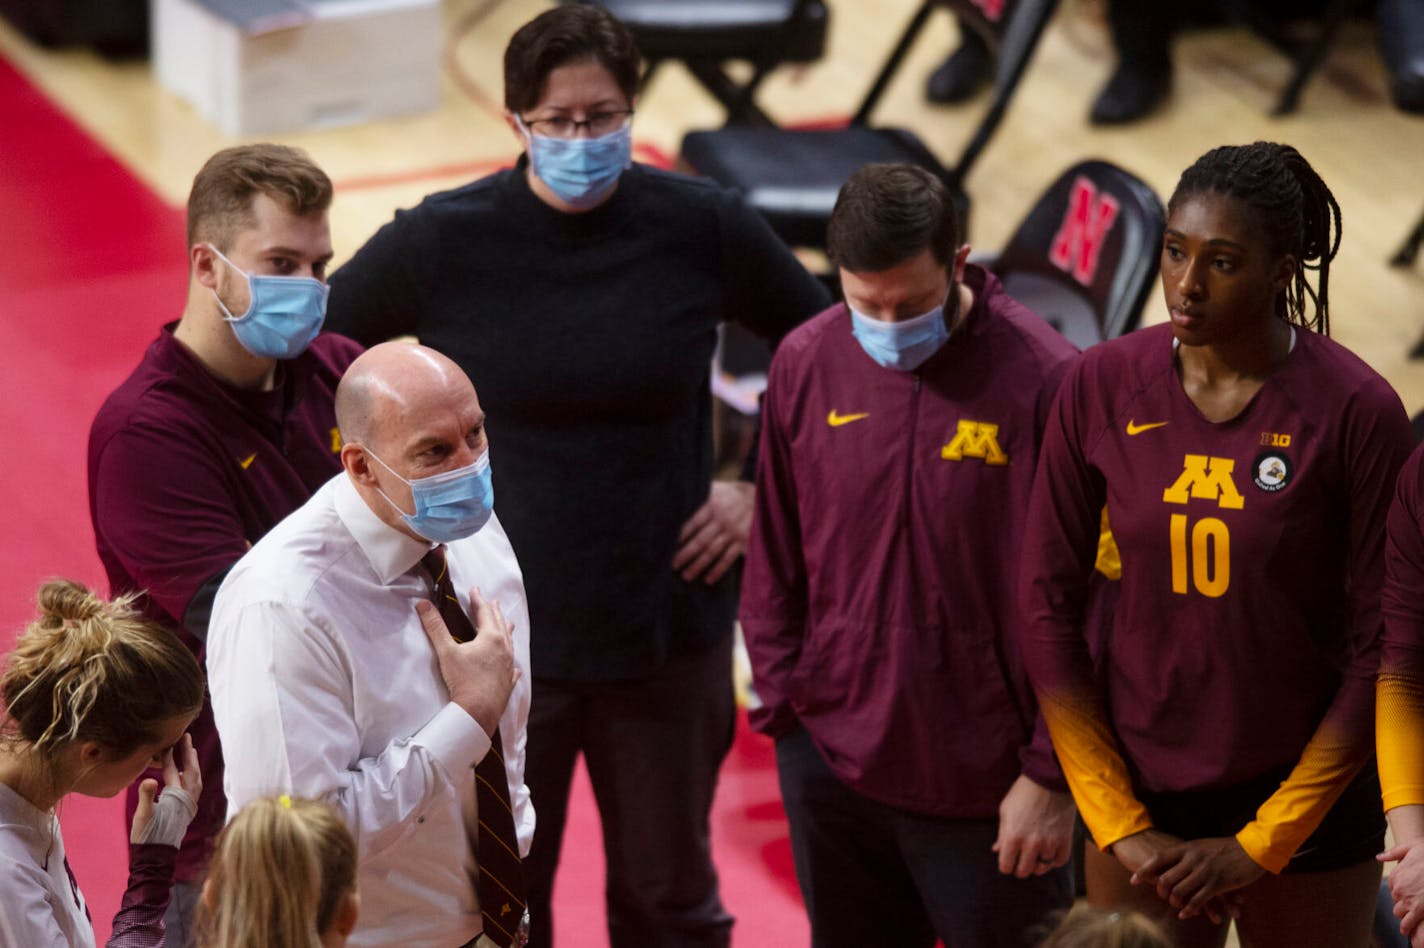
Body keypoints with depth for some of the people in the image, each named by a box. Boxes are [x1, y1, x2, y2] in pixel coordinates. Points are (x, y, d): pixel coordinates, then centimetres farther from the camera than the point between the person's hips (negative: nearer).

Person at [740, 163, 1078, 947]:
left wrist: (1051, 775, -9)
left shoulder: (1043, 380, -15)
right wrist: (782, 707, 6)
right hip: (832, 764, 4)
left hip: (989, 787, -4)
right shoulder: (805, 363, -2)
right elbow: (774, 563, 9)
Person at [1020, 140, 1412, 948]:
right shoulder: (1101, 387, -6)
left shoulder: (1357, 412, -13)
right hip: (1140, 786, 2)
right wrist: (1121, 827, -5)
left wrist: (1259, 847, -9)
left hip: (1304, 791, -2)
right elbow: (1049, 608, -1)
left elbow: (1377, 653, -10)